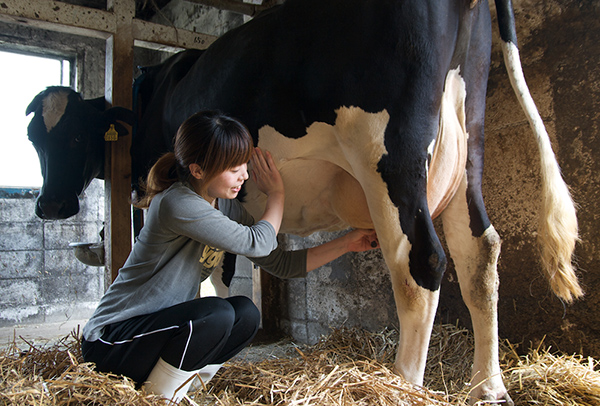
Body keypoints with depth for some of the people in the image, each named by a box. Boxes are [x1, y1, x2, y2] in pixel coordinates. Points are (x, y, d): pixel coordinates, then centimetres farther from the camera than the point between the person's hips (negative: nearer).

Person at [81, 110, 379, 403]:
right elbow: (257, 243, -22)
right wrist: (276, 194, -5)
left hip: (165, 326, 8)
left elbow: (281, 264, 4)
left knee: (246, 314, -11)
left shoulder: (226, 207, 2)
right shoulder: (176, 203, -25)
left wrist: (347, 243, 1)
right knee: (216, 313, -27)